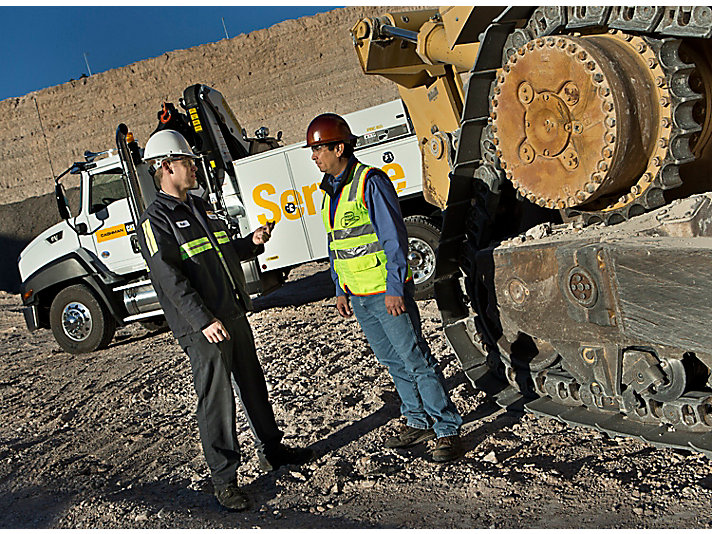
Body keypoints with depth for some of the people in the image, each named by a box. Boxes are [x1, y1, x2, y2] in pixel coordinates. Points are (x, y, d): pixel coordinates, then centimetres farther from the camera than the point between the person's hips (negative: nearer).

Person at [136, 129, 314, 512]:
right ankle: (223, 480, 10)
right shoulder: (155, 220, -11)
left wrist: (252, 242, 5)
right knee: (216, 400, -2)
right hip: (202, 327, -8)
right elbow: (169, 278, -20)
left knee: (253, 384, 18)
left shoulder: (201, 206, 16)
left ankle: (271, 450, 34)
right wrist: (204, 320, -26)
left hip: (234, 315, 8)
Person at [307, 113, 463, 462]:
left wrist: (395, 288, -19)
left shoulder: (370, 182, -13)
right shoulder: (329, 190, 12)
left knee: (416, 360, -3)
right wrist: (340, 290, 16)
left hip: (387, 292, -8)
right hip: (358, 296, 8)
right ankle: (417, 422, 29)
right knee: (392, 361, 15)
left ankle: (447, 430, 8)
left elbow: (394, 237, -16)